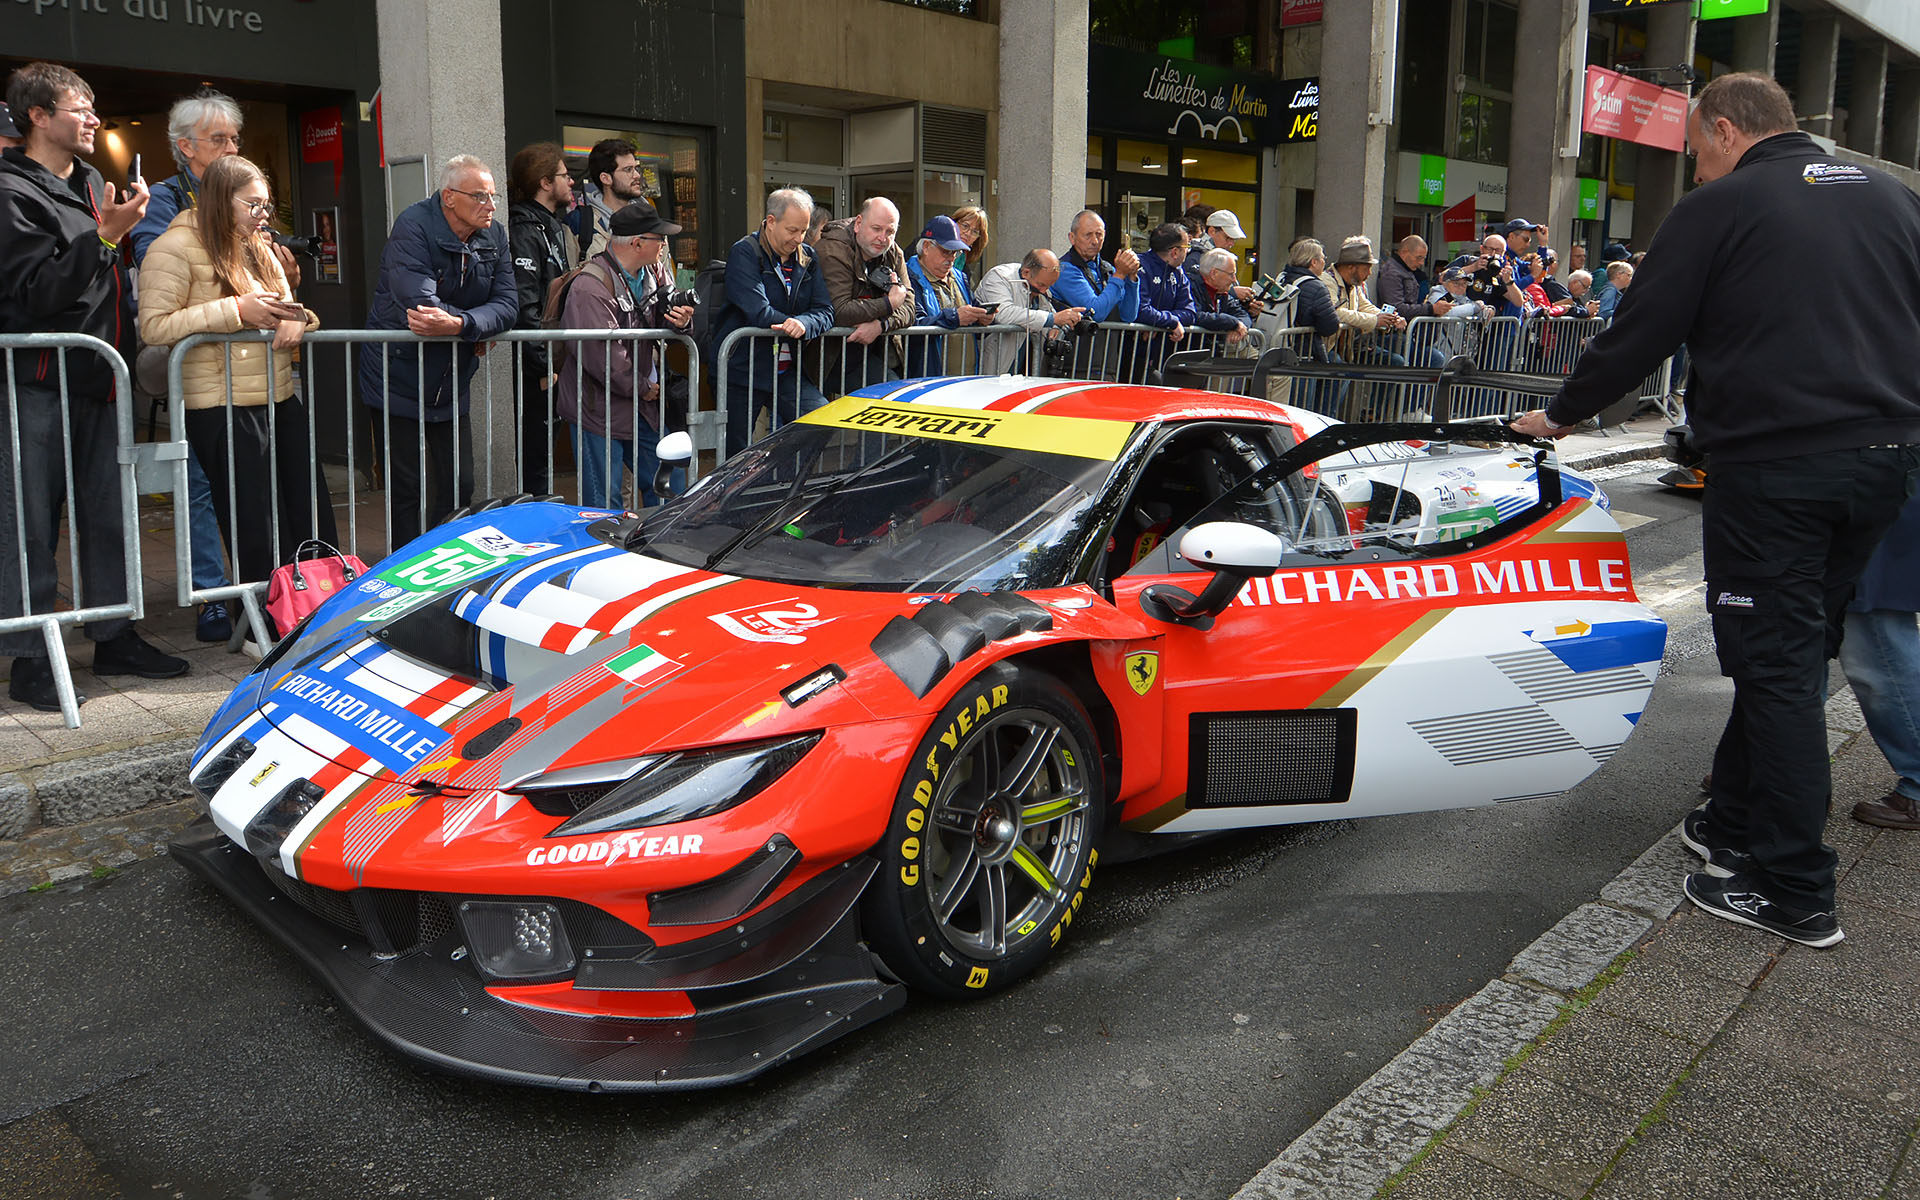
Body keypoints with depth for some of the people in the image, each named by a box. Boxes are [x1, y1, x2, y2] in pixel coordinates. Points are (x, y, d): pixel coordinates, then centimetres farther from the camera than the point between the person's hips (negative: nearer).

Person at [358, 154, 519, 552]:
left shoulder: (493, 236, 3)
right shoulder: (414, 225, -15)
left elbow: (507, 304, -9)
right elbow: (420, 302, -29)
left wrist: (459, 324, -27)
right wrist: (478, 327, -16)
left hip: (451, 387, 6)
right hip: (399, 381, -6)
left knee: (461, 490, 9)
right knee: (406, 494, 1)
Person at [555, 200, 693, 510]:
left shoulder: (655, 272, 6)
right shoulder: (590, 287, -20)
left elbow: (660, 329, 14)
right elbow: (603, 355, -25)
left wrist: (679, 322, -11)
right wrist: (642, 388, -13)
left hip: (641, 404, 8)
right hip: (598, 410, -8)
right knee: (604, 505, -2)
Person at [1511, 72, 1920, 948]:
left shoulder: (1720, 207, -2)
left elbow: (1641, 334, -3)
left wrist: (1562, 415, 11)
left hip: (1772, 467, -7)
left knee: (1776, 664, -3)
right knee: (1795, 652, 15)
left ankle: (1794, 891, 2)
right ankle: (1735, 826, 26)